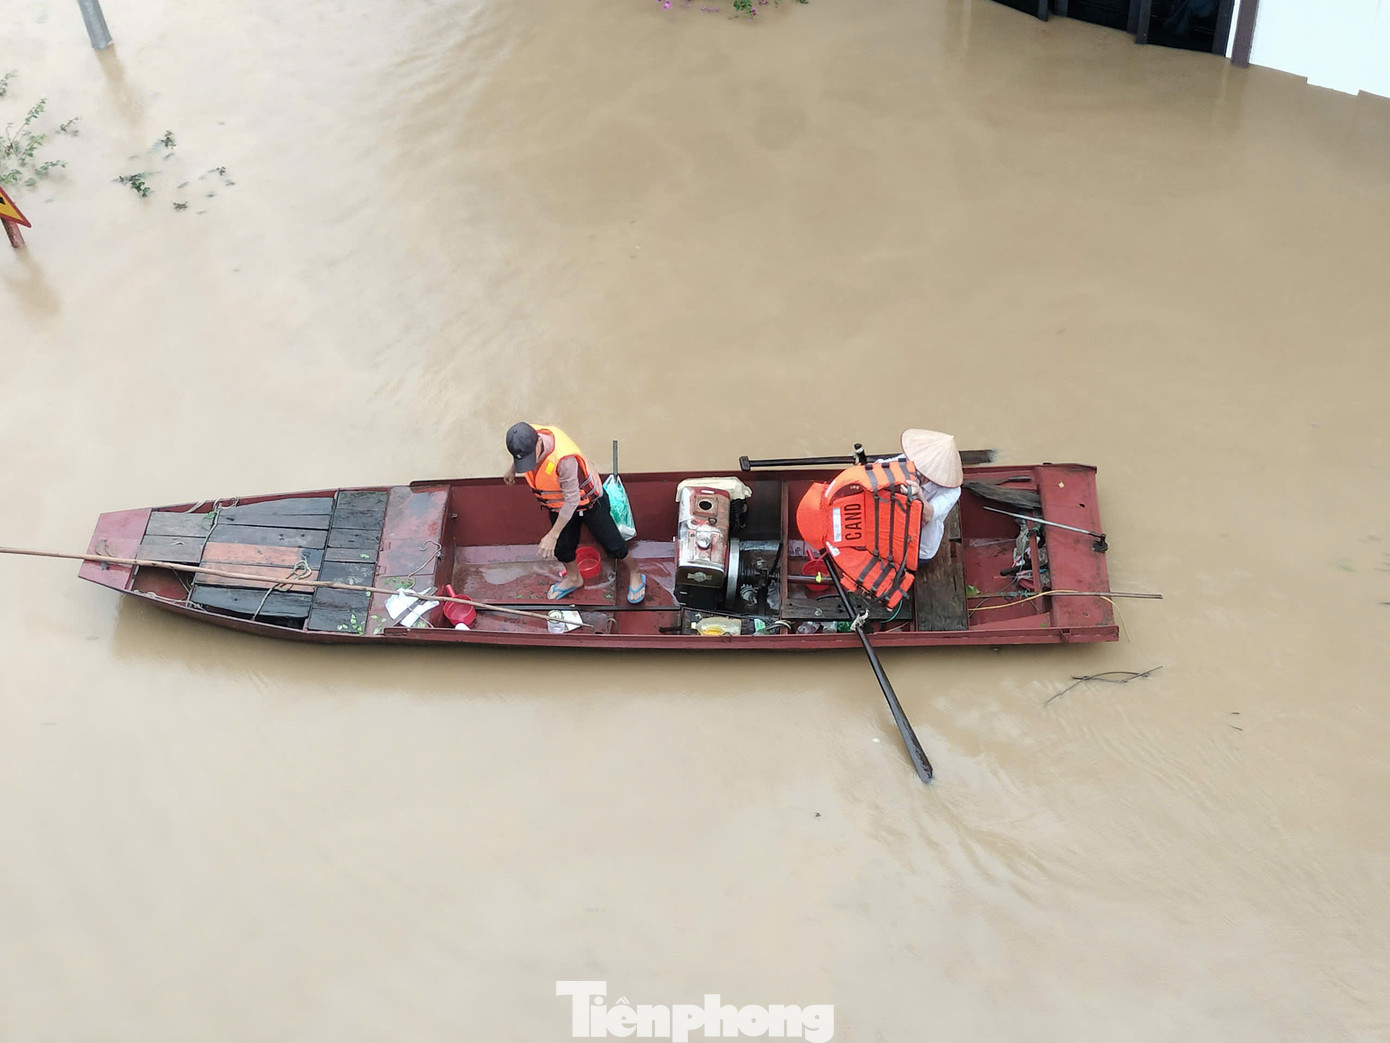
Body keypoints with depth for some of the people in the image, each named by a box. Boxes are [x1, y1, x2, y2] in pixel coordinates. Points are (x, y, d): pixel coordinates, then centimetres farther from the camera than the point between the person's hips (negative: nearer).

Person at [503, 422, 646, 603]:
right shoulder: (526, 438, -25)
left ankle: (635, 575, 35)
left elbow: (572, 501, -34)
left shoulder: (564, 459, -45)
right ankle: (573, 578, 49)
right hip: (558, 505, 6)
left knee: (612, 544, 8)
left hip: (587, 501, -6)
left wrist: (552, 535, -30)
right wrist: (511, 469, 22)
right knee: (561, 547, 20)